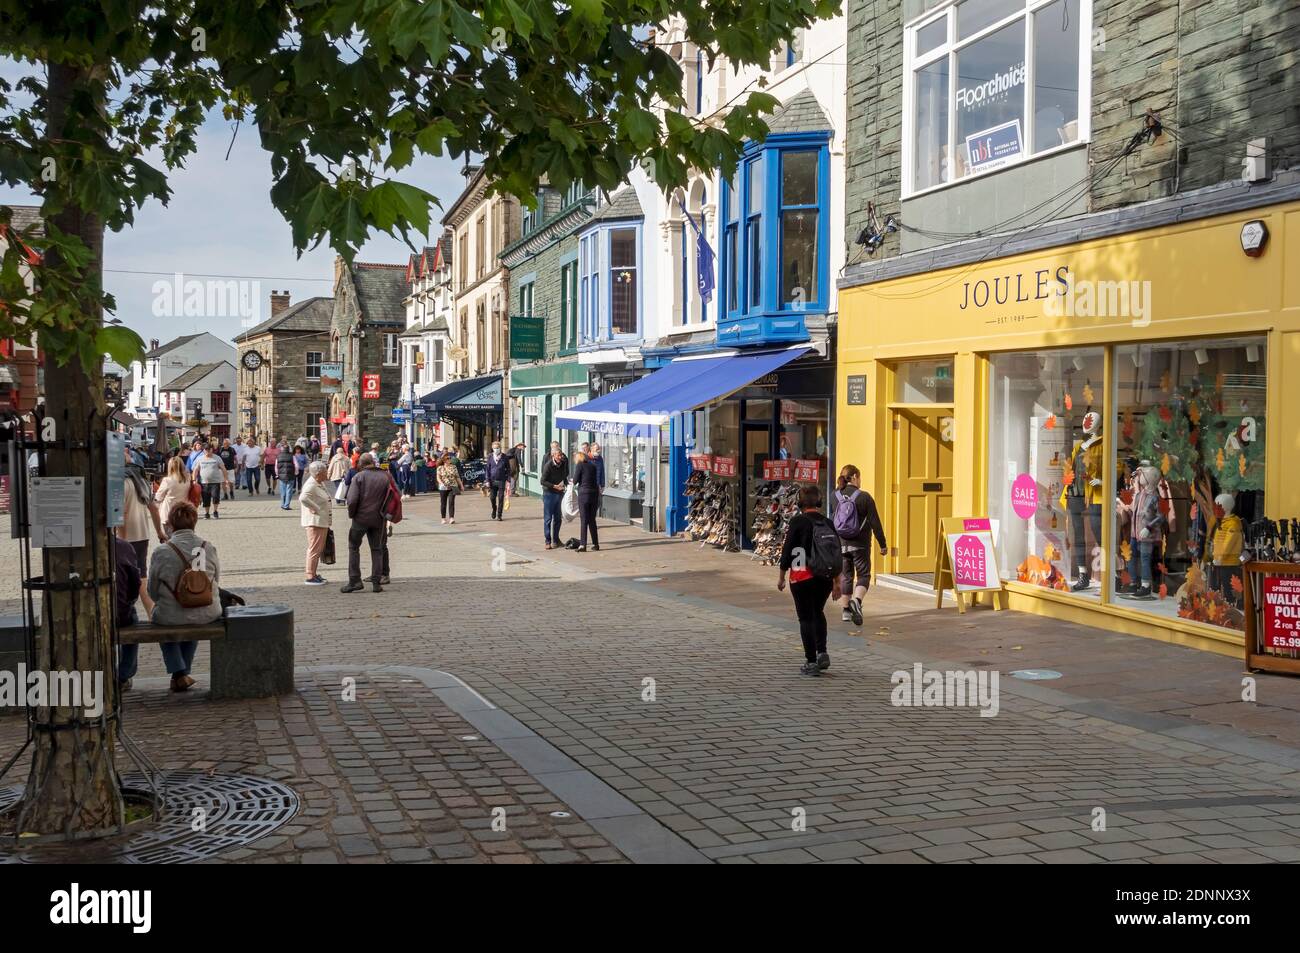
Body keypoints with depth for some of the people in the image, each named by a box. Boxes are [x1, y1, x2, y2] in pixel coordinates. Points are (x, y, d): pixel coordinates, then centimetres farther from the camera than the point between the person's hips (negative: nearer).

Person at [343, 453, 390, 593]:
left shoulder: (358, 477, -8)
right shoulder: (384, 477, 4)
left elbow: (352, 499, -16)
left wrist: (351, 513, -1)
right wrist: (382, 512, 12)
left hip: (361, 517, -3)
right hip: (378, 519, 3)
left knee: (354, 547, 8)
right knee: (377, 550, 11)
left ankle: (355, 580, 2)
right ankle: (376, 582, 9)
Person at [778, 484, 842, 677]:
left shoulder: (798, 522, -11)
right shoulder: (828, 523, 4)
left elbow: (787, 550, -10)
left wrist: (782, 576, 0)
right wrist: (836, 582, 16)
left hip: (802, 578, -5)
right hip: (825, 578, 5)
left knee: (806, 618, 4)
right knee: (818, 613, 25)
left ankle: (811, 662, 4)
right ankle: (822, 653, 13)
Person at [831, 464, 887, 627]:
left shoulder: (835, 497, -1)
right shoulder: (864, 497, -11)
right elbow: (875, 523, -9)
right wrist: (882, 544, -2)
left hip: (840, 545, 3)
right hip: (860, 545, -3)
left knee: (846, 576, 15)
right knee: (863, 575, 6)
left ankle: (845, 610, 17)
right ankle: (856, 601, -18)